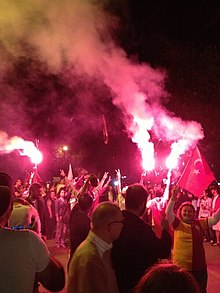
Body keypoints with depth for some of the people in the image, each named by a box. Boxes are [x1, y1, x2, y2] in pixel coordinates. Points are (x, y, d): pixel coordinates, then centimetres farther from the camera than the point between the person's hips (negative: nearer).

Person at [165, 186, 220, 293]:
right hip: (181, 266, -3)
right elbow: (168, 213, -19)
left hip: (199, 267, 3)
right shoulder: (177, 223, -3)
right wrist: (173, 198, -35)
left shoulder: (200, 223, 5)